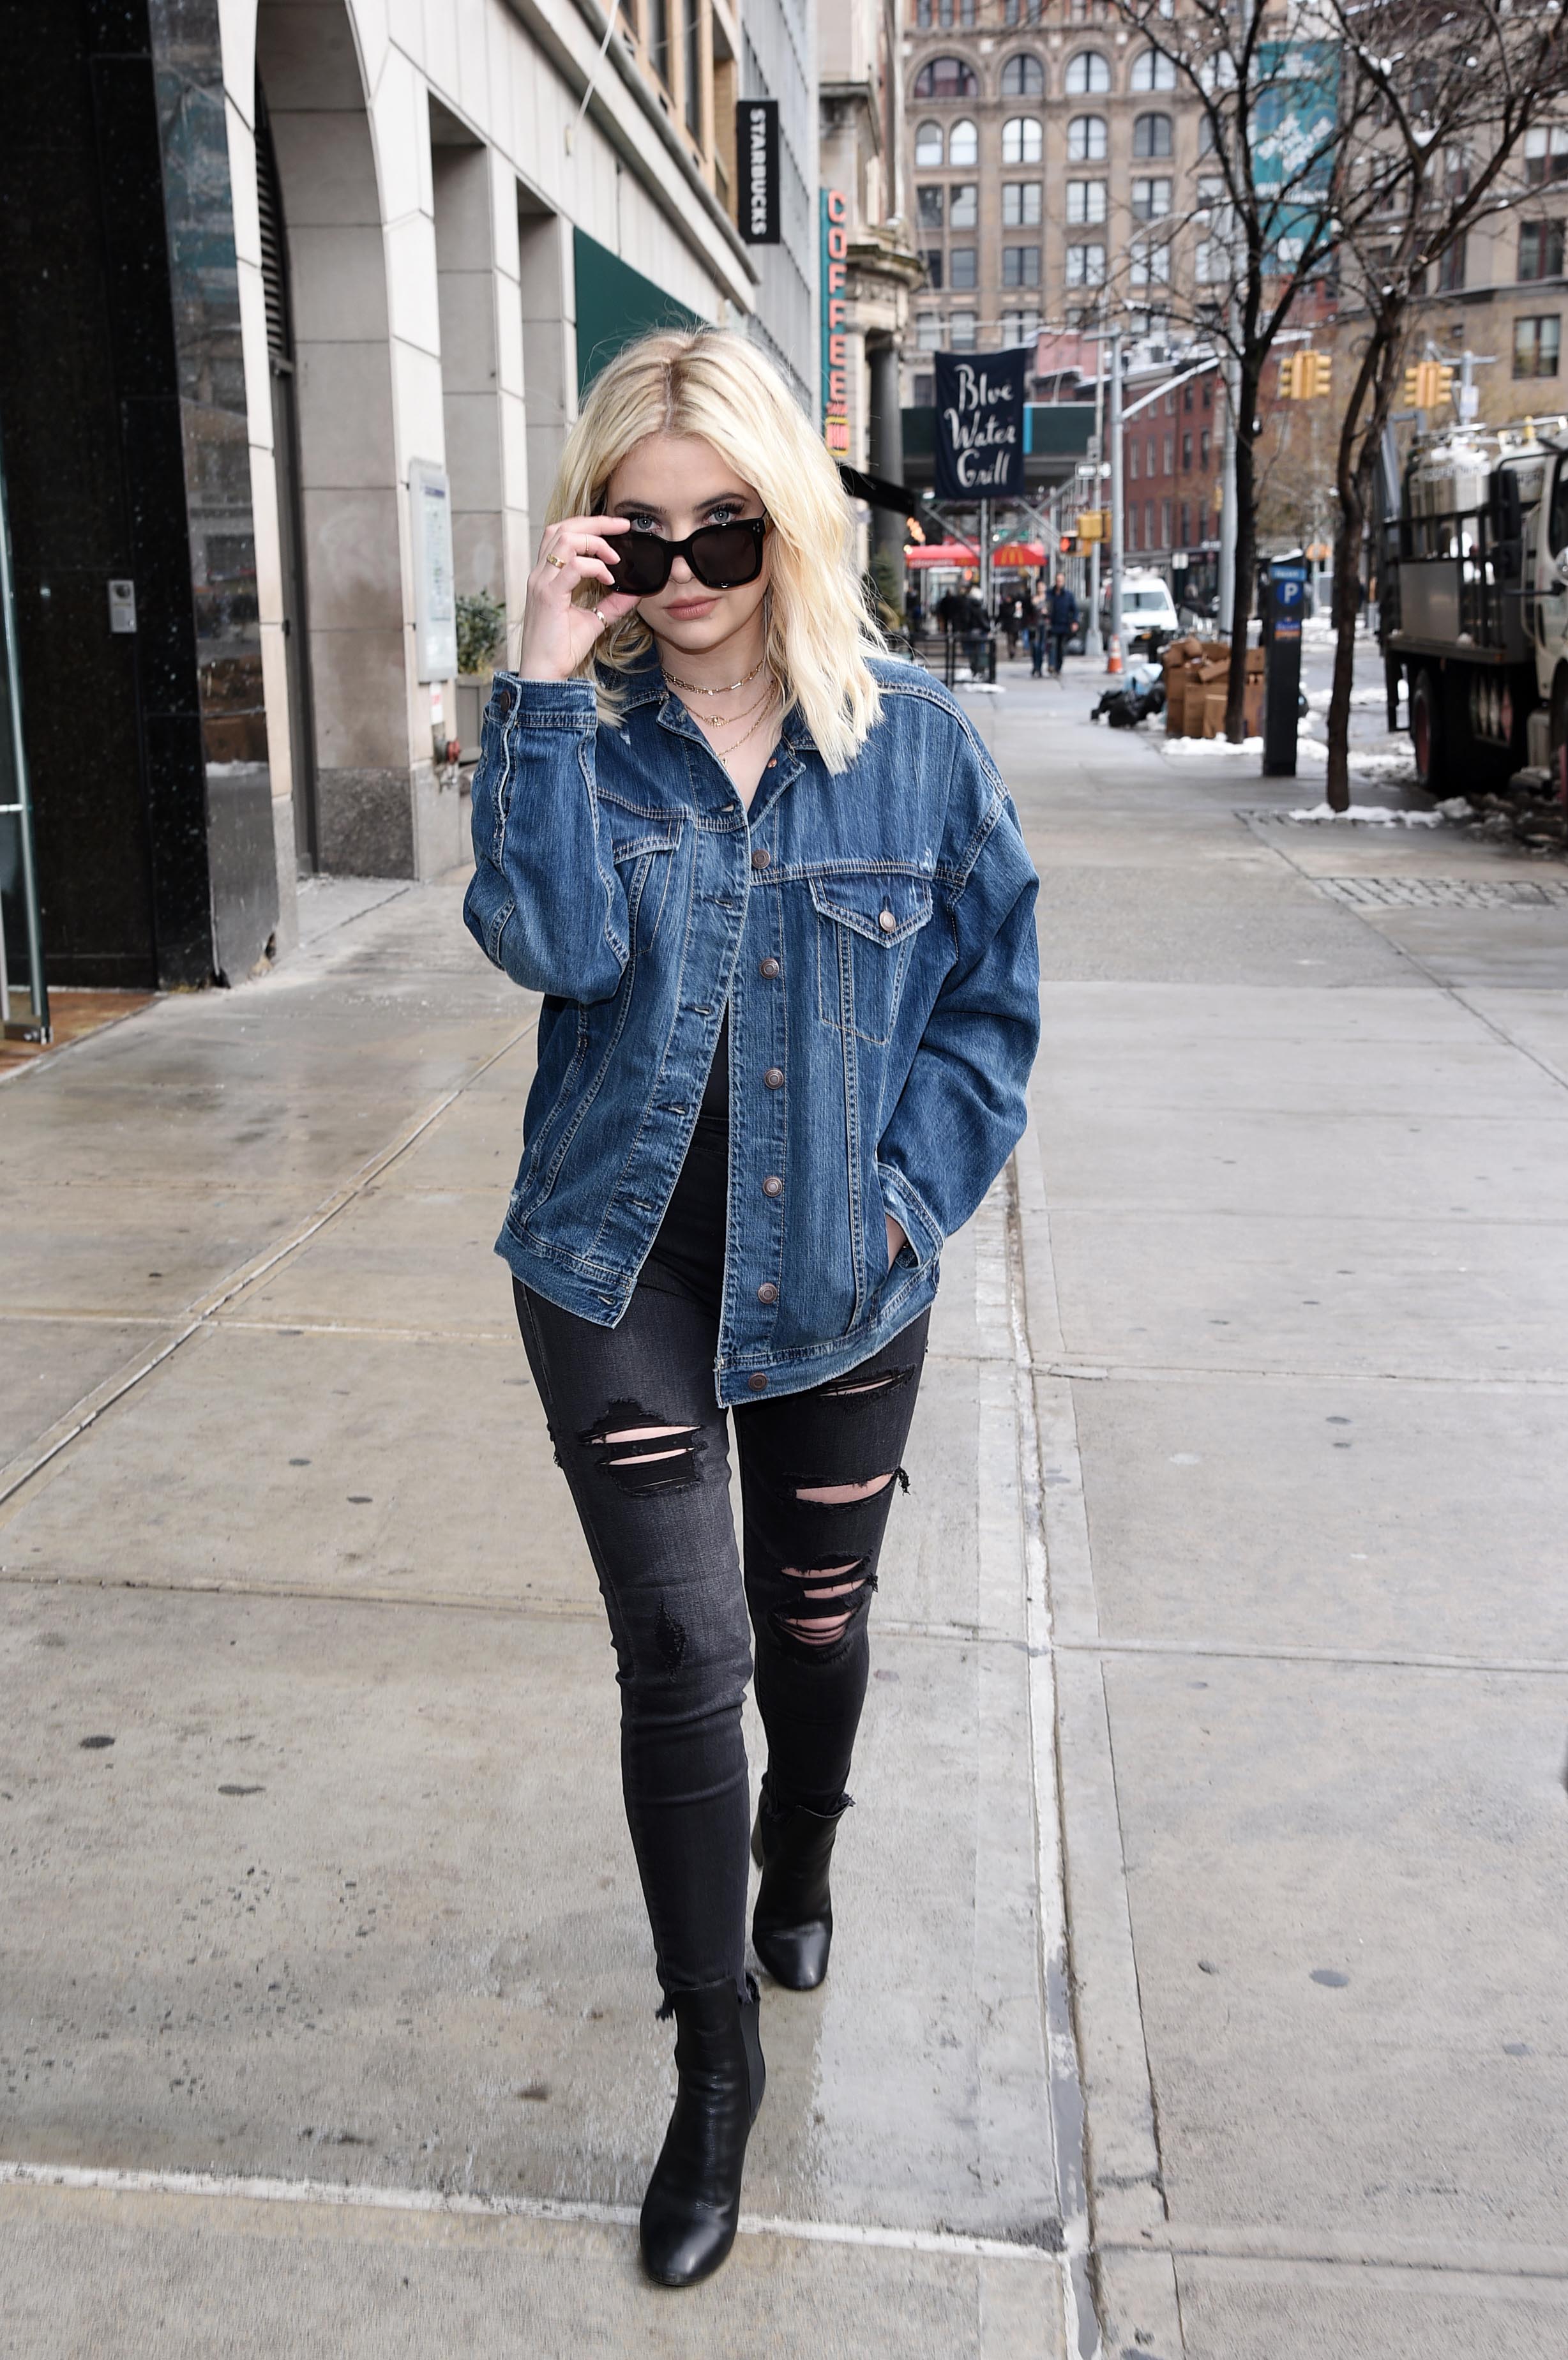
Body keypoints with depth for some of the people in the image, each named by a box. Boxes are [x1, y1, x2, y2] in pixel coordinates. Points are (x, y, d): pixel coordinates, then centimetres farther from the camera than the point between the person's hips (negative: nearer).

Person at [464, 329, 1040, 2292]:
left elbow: (991, 1000, 2)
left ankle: (798, 1857, 51)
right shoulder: (585, 731, -3)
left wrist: (909, 1190, -8)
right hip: (622, 1264, -1)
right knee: (681, 1651, -4)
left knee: (816, 1615, 18)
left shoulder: (913, 741, -3)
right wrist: (546, 692, -25)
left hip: (835, 1270, 1)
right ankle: (714, 2052, 16)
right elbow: (554, 941, -22)